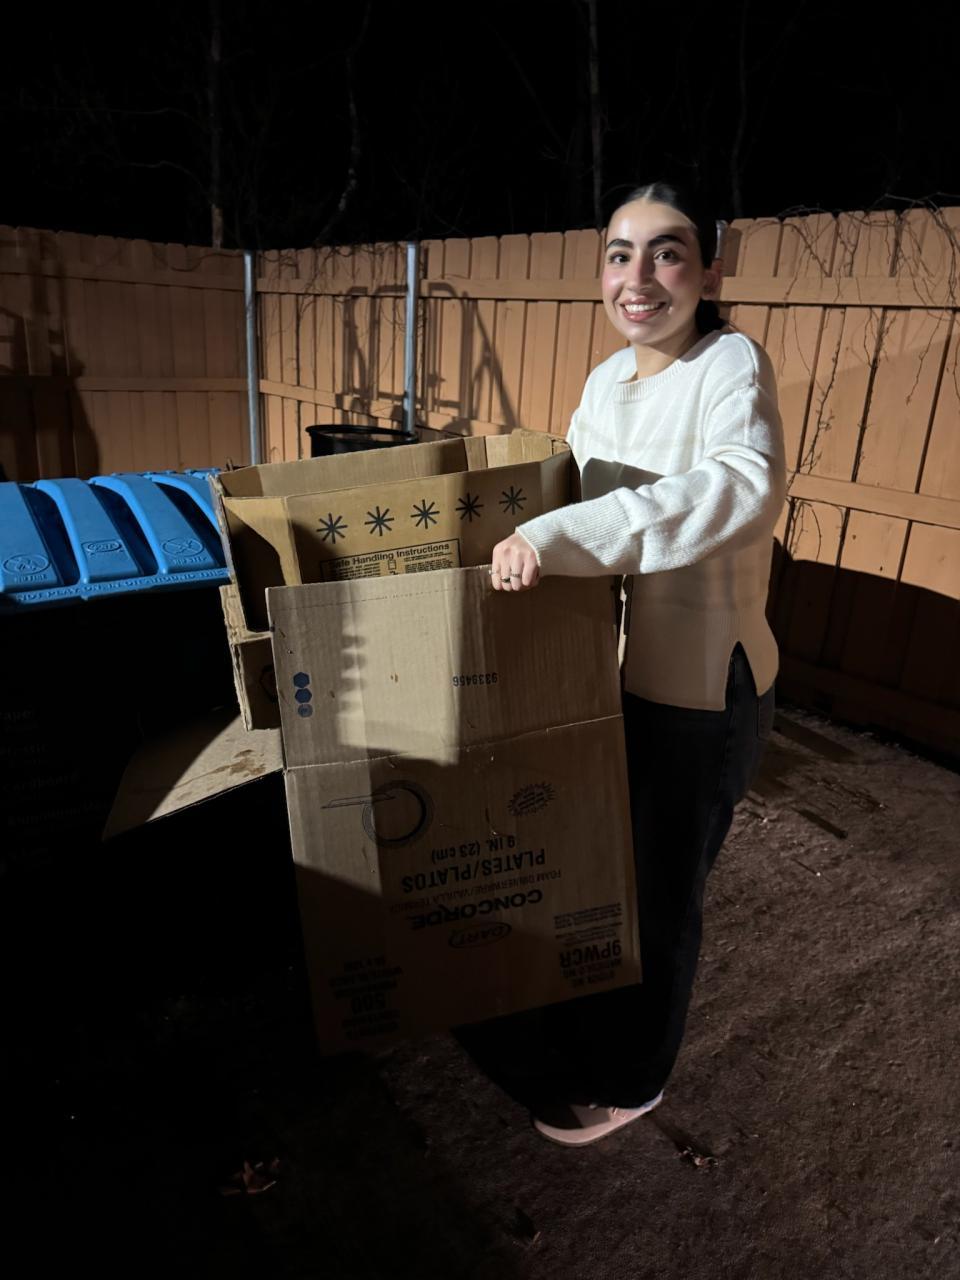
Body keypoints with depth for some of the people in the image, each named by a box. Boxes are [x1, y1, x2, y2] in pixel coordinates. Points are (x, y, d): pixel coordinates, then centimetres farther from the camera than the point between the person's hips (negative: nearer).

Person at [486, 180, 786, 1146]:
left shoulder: (731, 365, -18)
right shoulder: (607, 380, 5)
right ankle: (578, 1024, 52)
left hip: (699, 691, -7)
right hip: (611, 670, 8)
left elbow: (746, 486, -39)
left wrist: (555, 537, -44)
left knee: (656, 897, 11)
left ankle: (627, 1080, 37)